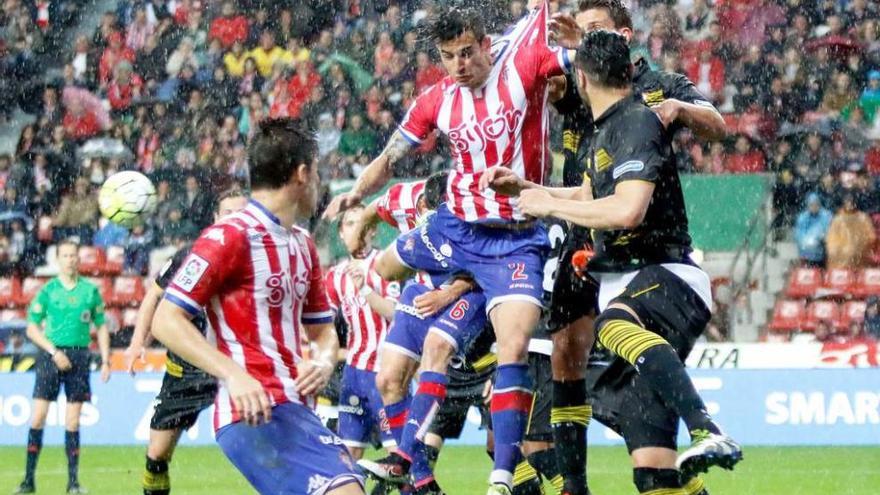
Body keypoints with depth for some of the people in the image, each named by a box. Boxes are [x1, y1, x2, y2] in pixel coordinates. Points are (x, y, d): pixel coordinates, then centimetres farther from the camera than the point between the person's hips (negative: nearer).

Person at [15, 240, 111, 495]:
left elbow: (101, 327, 13)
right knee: (39, 416, -7)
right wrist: (54, 351, -9)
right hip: (50, 355, -1)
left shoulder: (90, 290, 8)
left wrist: (106, 361, 6)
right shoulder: (48, 290, 3)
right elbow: (32, 328, 2)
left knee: (73, 421, 2)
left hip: (79, 356, 1)